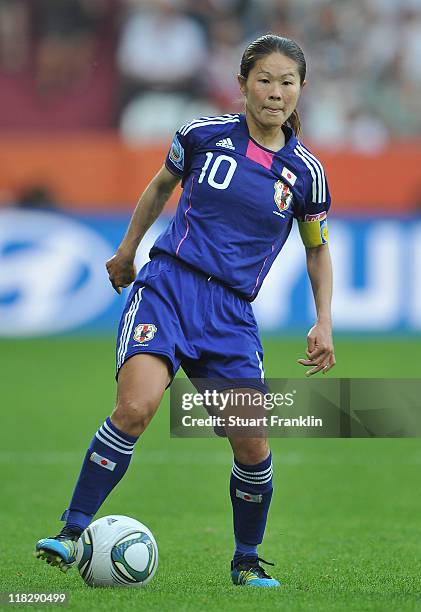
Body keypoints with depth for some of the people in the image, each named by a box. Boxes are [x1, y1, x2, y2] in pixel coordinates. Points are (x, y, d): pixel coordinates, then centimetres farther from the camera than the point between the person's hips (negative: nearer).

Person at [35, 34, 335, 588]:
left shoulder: (305, 171, 4)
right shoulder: (204, 134, 2)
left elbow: (318, 250, 19)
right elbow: (162, 185, 21)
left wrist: (324, 323, 10)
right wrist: (127, 251, 29)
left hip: (231, 312, 2)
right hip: (167, 286, -2)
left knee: (252, 446, -5)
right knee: (136, 407, -26)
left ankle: (246, 563, 20)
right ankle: (72, 533, -20)